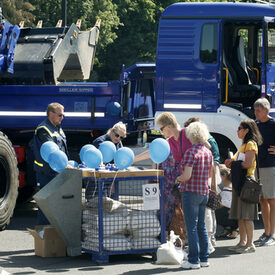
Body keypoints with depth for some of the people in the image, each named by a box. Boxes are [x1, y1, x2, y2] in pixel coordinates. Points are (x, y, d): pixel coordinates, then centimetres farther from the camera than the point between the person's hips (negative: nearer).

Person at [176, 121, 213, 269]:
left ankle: (194, 261, -2)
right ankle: (204, 258, 17)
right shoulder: (208, 152, 9)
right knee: (201, 226, 14)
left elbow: (187, 175, -22)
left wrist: (179, 179, -1)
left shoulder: (191, 152, -15)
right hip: (204, 192, 8)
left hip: (191, 192, -8)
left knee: (192, 227, -3)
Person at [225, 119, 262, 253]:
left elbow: (248, 164, -20)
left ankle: (250, 244, -8)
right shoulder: (244, 145, 21)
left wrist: (233, 163, -9)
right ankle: (242, 242, 14)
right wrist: (231, 163, 8)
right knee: (240, 215, 10)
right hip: (239, 182, 10)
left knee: (246, 216, -9)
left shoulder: (251, 144, -10)